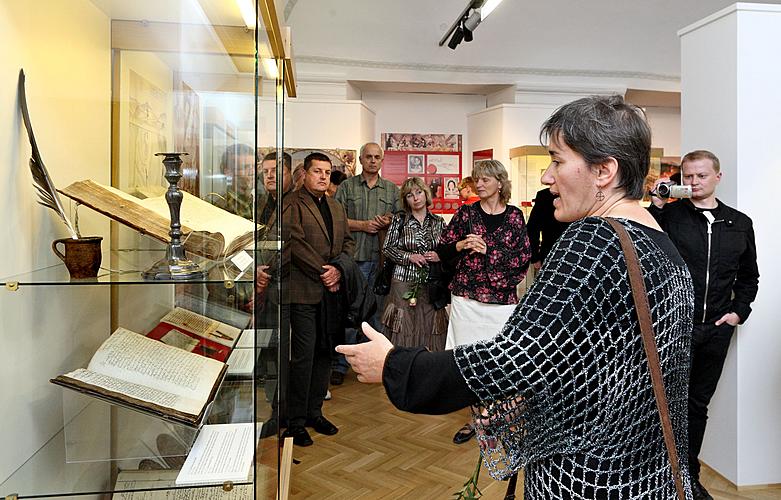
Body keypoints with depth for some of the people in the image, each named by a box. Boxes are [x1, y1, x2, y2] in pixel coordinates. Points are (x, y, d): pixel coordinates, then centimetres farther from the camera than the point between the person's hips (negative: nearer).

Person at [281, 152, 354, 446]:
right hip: (303, 290, -7)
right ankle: (296, 422, 9)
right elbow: (296, 244, -14)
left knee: (324, 352, 11)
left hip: (330, 290, 7)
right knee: (303, 355, -3)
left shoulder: (336, 208, 19)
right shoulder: (292, 204, -5)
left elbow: (348, 242, 15)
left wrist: (338, 270, -3)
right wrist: (323, 272, -13)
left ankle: (314, 412, 24)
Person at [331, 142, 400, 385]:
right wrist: (362, 225, -11)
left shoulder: (392, 190, 14)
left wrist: (388, 224, -8)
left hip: (382, 259, 2)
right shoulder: (346, 187, 8)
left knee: (378, 311, 9)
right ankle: (339, 365, 9)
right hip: (353, 258, -2)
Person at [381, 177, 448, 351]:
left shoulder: (438, 222, 9)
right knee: (403, 329, -2)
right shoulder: (399, 220, 3)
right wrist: (409, 256, -11)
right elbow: (387, 248, 1)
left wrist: (439, 256, -7)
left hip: (431, 283, 2)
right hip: (404, 282, -2)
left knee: (429, 327, 2)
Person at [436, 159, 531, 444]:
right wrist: (460, 245, -14)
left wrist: (486, 250, -11)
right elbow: (442, 250, 6)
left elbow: (524, 258, -1)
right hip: (466, 297, 1)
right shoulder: (466, 213, 5)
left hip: (501, 299, -1)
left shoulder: (514, 216, 4)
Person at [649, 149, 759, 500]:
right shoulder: (668, 215, -4)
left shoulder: (740, 223, 9)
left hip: (716, 329, 4)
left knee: (698, 404, 16)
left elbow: (749, 276, 18)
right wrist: (656, 205, -23)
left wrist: (739, 311, 5)